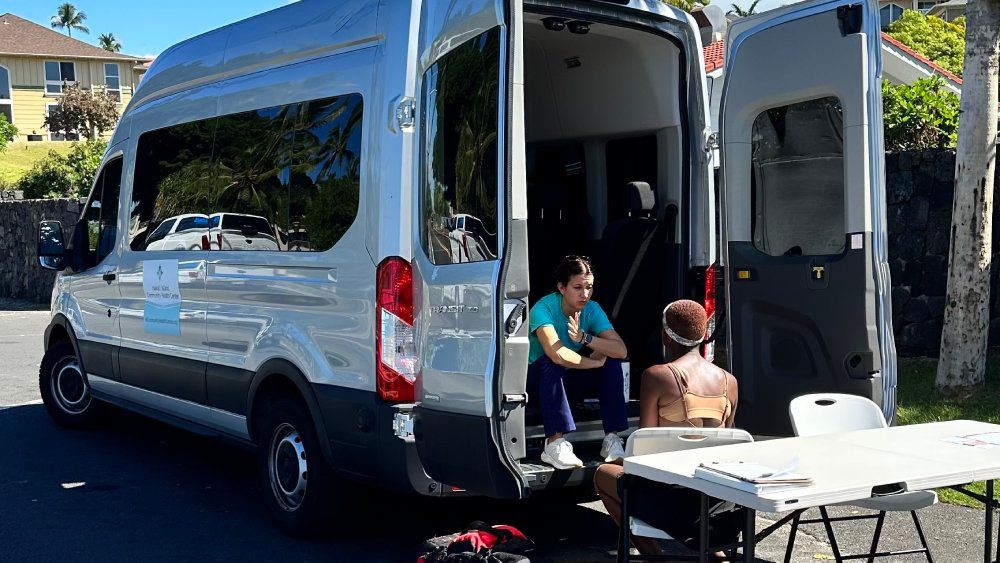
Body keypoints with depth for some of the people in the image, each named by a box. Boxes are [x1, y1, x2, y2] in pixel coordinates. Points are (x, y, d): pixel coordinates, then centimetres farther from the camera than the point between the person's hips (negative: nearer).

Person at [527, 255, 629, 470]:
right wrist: (596, 362, -28)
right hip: (538, 374, -5)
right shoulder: (543, 309, -27)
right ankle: (555, 443, -40)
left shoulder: (592, 309, -11)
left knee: (612, 362, -18)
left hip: (572, 374, 5)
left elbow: (621, 350, -23)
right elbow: (557, 354, -43)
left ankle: (612, 438, -17)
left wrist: (585, 338, -38)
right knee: (552, 362, -37)